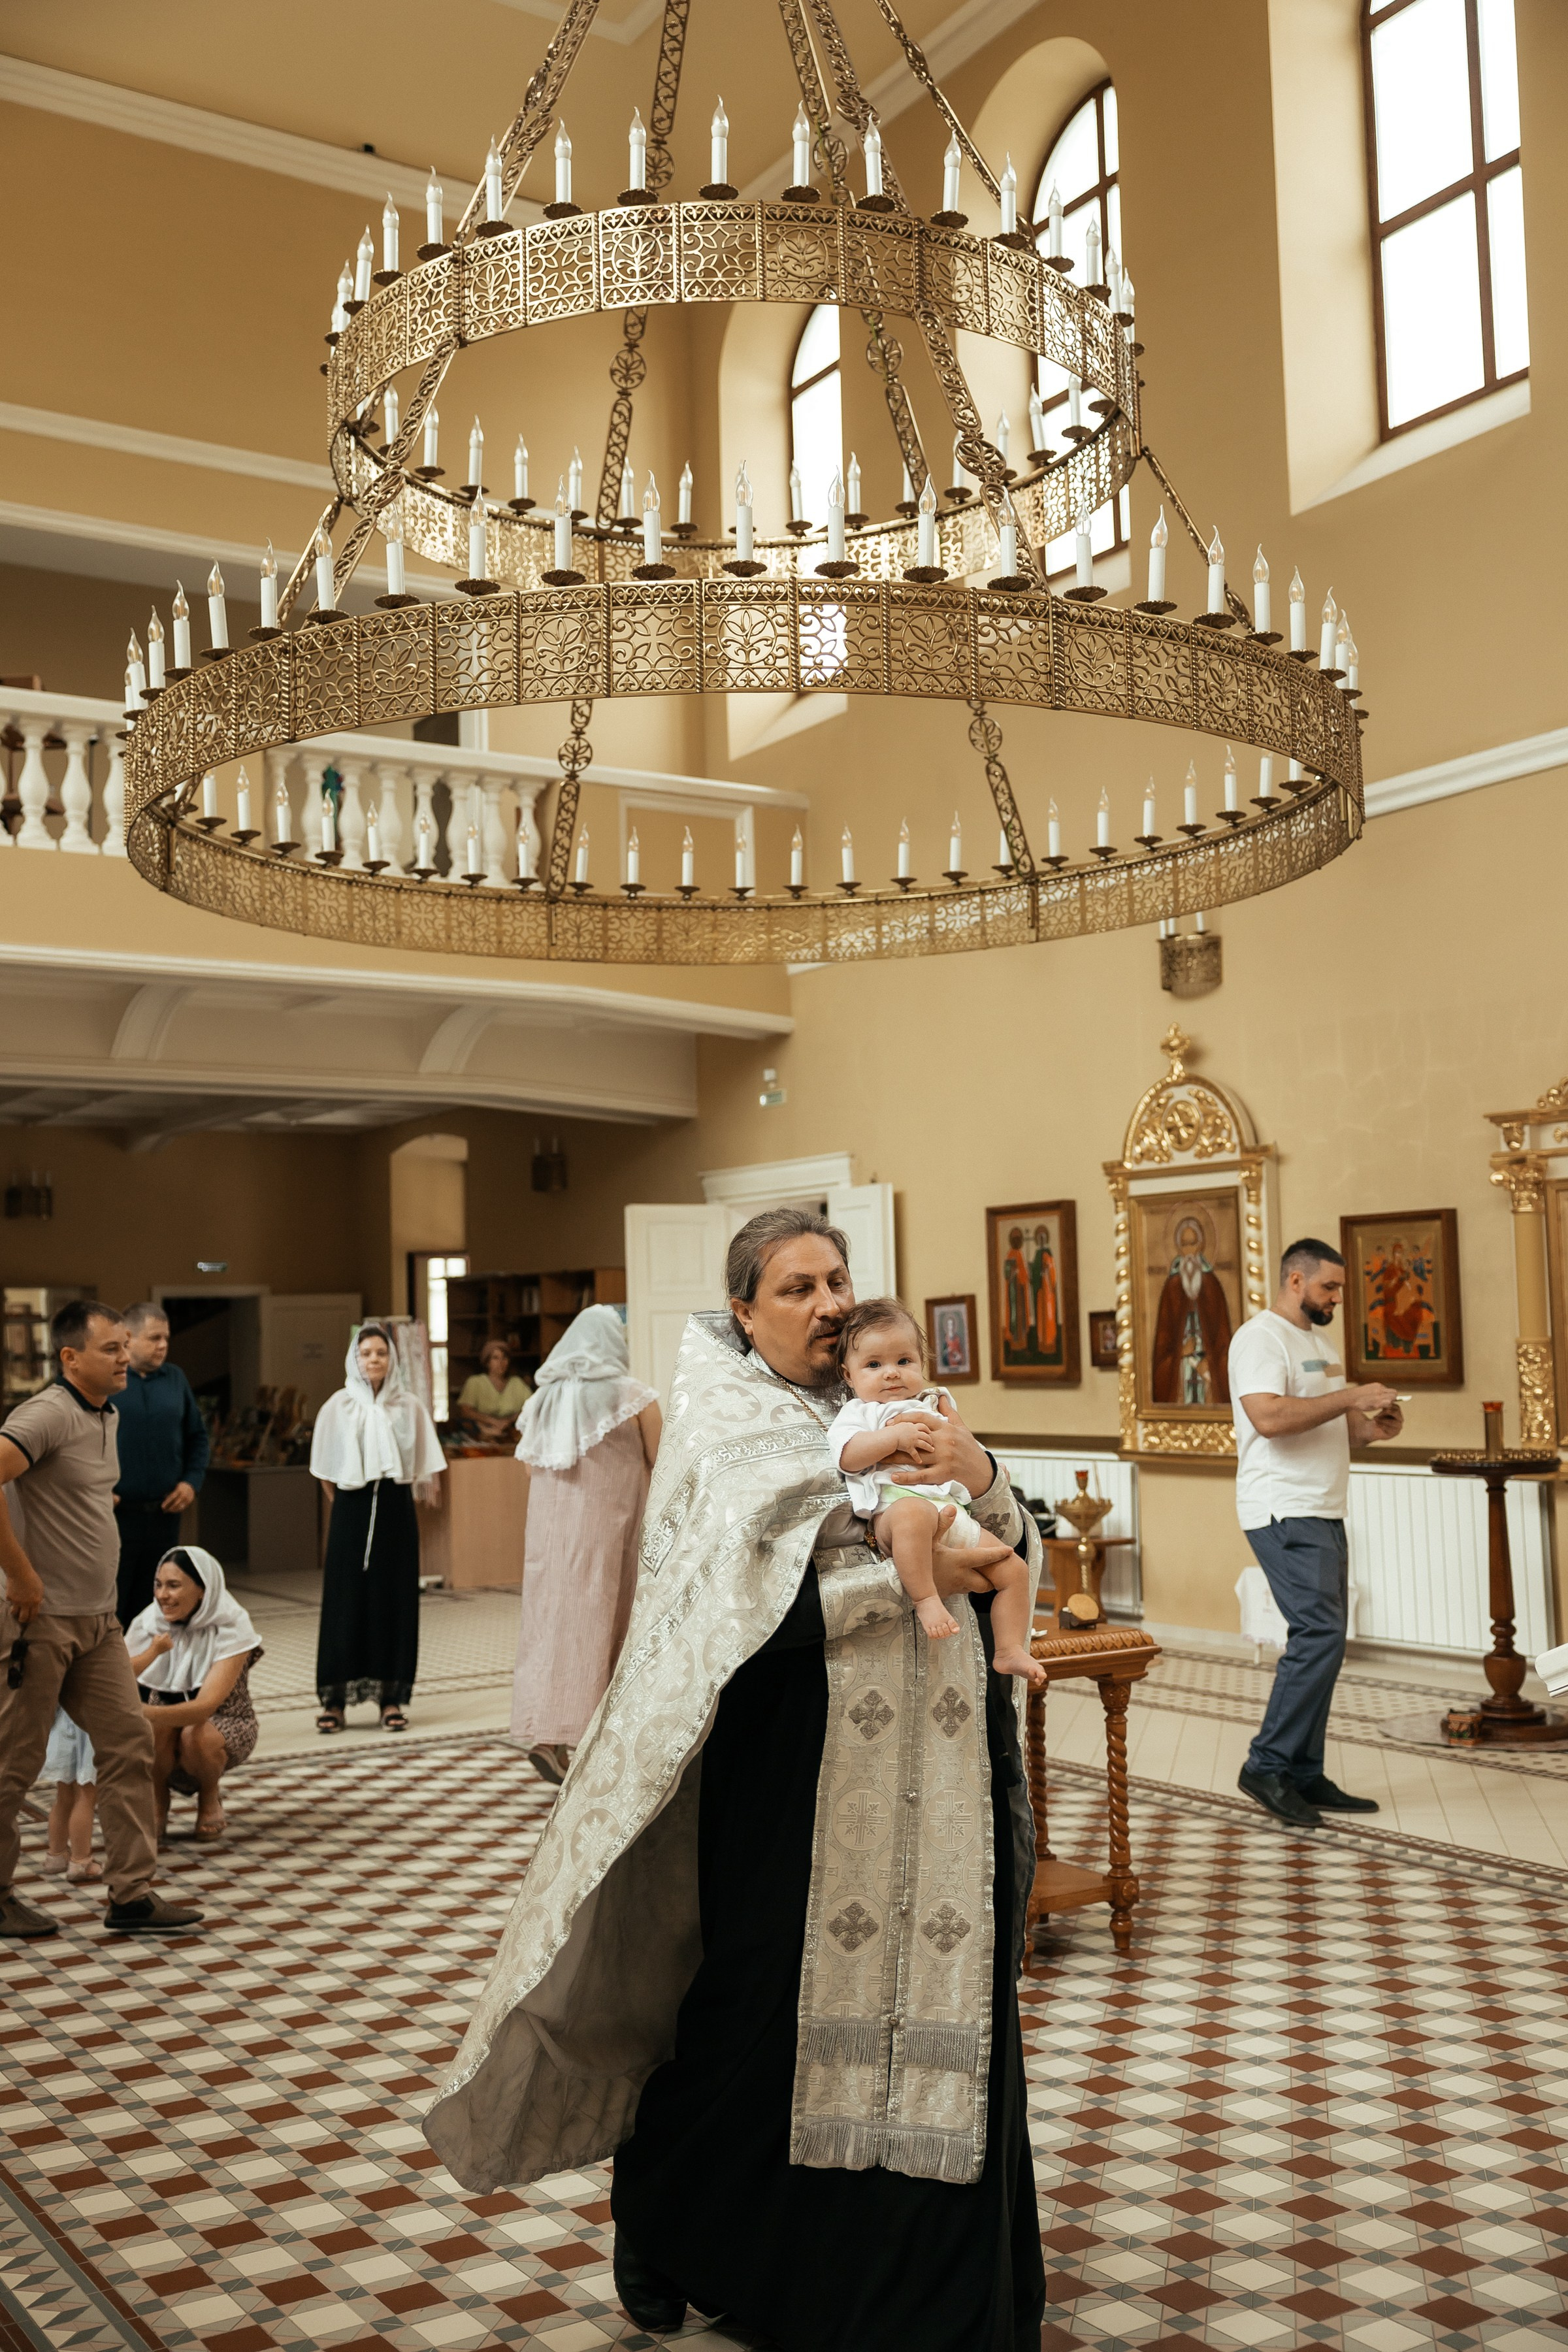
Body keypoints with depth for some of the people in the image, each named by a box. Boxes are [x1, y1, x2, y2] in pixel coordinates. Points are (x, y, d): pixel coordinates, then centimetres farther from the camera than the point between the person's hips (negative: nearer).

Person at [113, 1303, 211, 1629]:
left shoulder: (175, 1379, 10)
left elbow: (199, 1438, 17)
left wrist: (192, 1481, 3)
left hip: (163, 1514, 4)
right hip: (115, 1514, -4)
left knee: (150, 1609, 11)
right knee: (110, 1612, -3)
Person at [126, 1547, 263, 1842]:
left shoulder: (231, 1627, -24)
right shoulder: (149, 1622, -13)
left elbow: (206, 1706, -37)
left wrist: (145, 1713, -53)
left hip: (224, 1724, -2)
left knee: (196, 1735, -35)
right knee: (157, 1724, -32)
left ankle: (209, 1801, -2)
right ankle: (157, 1803, -4)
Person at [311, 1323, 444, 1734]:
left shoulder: (408, 1406, 1)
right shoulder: (338, 1407, 0)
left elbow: (422, 1464, 5)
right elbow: (326, 1471, 5)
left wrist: (394, 1492, 2)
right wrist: (344, 1506, 3)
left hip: (396, 1509, 1)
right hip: (351, 1510, -1)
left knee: (394, 1600, 3)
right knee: (345, 1601, 0)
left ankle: (391, 1697, 10)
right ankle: (335, 1699, 5)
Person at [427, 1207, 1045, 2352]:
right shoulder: (729, 1426, -4)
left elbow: (1012, 1551, 8)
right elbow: (755, 1593, -17)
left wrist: (983, 1478, -12)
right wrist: (911, 1577, -18)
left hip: (930, 1765, 5)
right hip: (793, 1769, -5)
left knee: (933, 1986, 7)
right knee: (769, 1994, 5)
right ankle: (661, 2220, 30)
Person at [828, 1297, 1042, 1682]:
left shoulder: (934, 1408, 28)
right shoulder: (858, 1412, 10)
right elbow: (847, 1456, -10)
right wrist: (896, 1437, -14)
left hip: (955, 1516, 7)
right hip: (891, 1509, -7)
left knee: (1015, 1569, 2)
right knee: (914, 1512, -44)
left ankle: (1010, 1651, 9)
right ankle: (925, 1598, -37)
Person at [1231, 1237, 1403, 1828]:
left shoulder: (1319, 1342, 21)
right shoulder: (1260, 1337, -10)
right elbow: (1269, 1417, -24)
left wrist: (1373, 1427, 4)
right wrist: (1349, 1397, -20)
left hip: (1324, 1513, 10)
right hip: (1285, 1513, -10)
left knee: (1320, 1641, 9)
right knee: (1319, 1634, -16)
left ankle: (1305, 1776, 14)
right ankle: (1267, 1765, -9)